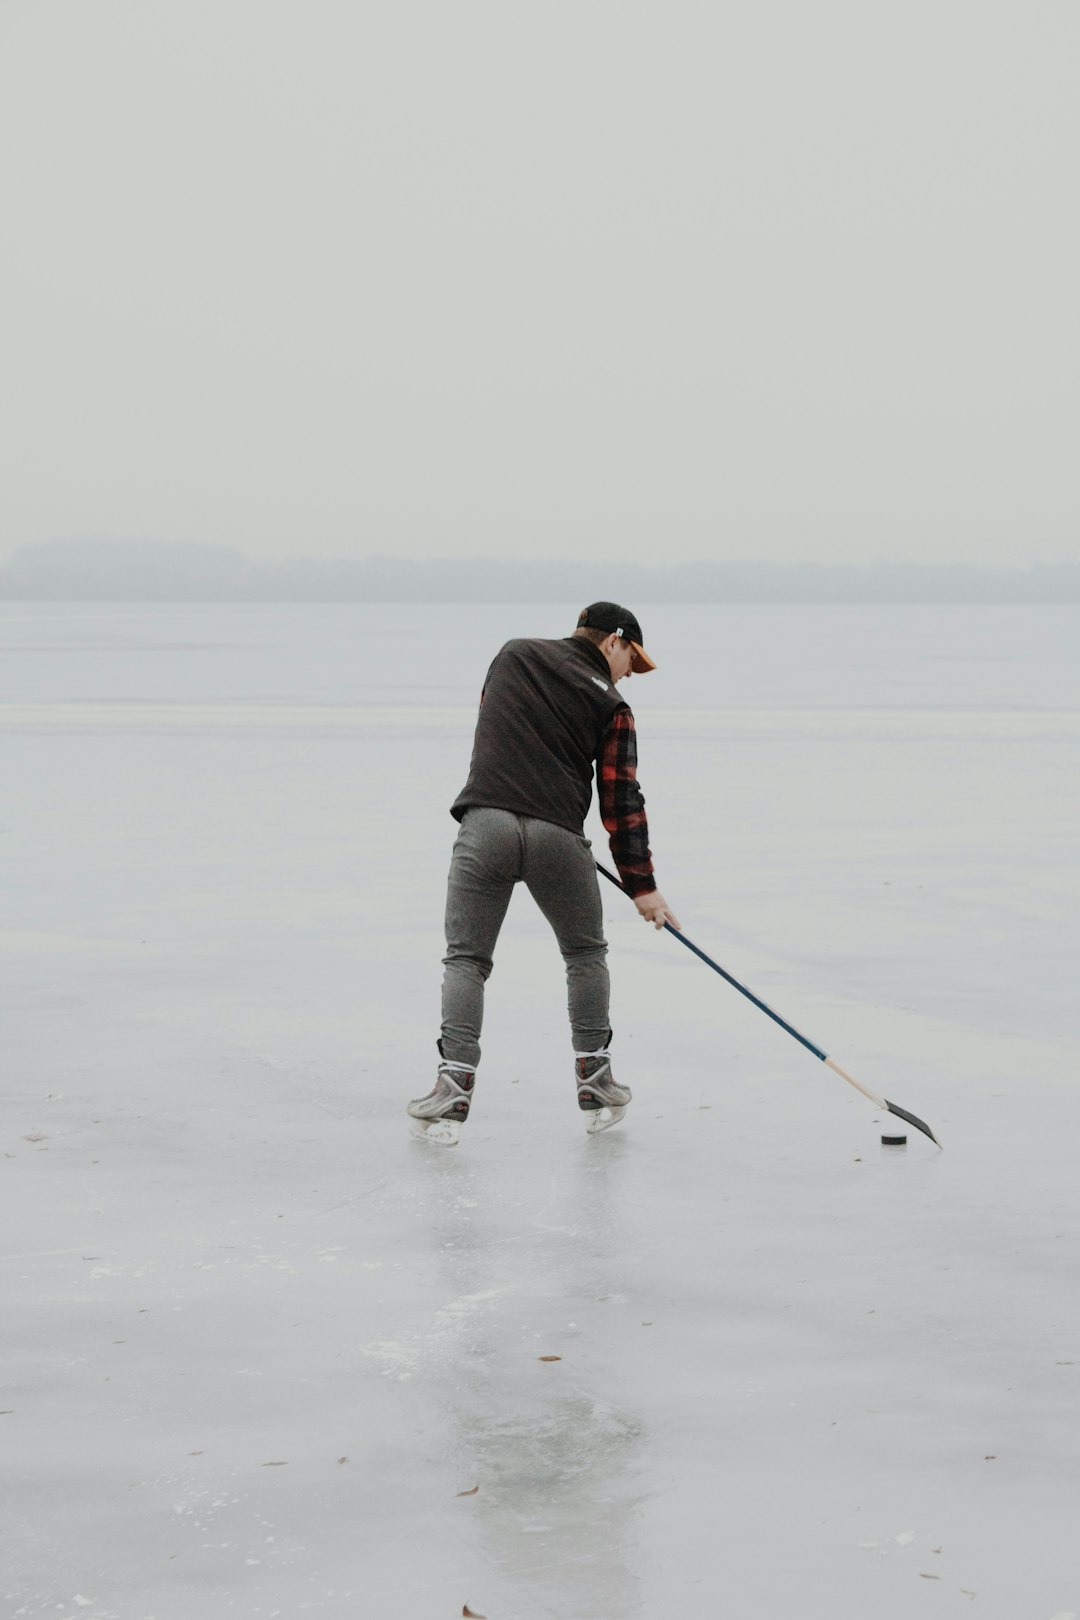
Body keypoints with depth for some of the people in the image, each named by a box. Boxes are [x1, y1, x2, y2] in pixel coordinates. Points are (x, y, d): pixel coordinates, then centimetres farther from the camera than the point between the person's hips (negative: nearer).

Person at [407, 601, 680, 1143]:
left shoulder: (512, 655, 17)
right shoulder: (610, 707, 8)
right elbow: (621, 801, 5)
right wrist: (642, 886, 10)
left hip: (486, 820, 1)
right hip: (557, 834, -1)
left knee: (466, 957, 7)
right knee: (585, 953, 19)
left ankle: (454, 1087, -7)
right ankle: (595, 1085, 18)